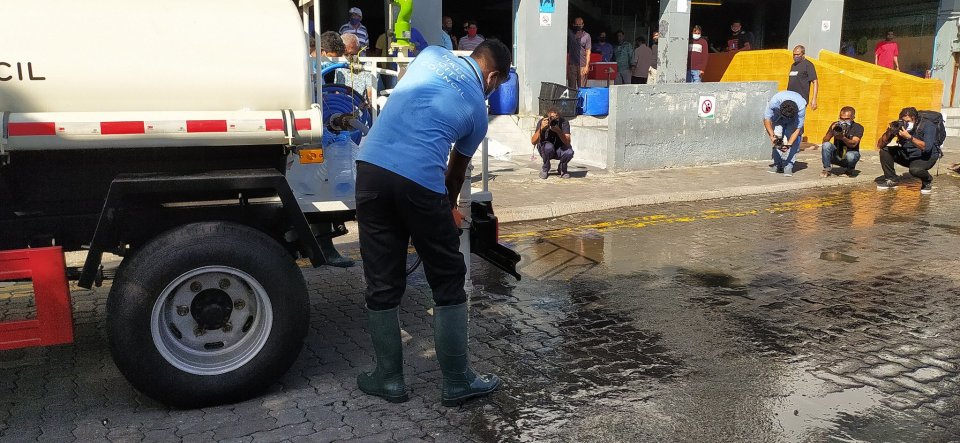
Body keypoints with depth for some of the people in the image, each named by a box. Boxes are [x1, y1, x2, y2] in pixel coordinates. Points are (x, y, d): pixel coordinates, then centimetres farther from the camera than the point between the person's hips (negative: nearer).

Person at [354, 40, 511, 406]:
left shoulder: (433, 55, 19)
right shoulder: (478, 109, 13)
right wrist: (449, 207, 44)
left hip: (372, 166, 4)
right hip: (420, 181, -3)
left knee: (382, 285, 13)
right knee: (448, 284, 12)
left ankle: (389, 379, 24)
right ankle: (458, 382, 21)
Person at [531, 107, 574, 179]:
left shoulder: (564, 122, -21)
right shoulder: (542, 122, -21)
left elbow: (567, 143, -31)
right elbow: (533, 142, -30)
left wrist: (558, 131, -46)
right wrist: (541, 128, -43)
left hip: (560, 150, 1)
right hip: (545, 150, 0)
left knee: (569, 152, -31)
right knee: (548, 146, -34)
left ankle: (562, 169, 2)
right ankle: (545, 169, -5)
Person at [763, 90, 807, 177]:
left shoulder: (801, 107, -39)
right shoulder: (774, 101, -40)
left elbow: (798, 129, -31)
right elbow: (766, 118, -28)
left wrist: (789, 144, -41)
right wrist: (772, 136, -39)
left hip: (795, 116, -1)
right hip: (778, 114, 1)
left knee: (794, 140, -19)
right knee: (777, 136, -15)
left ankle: (788, 165, -15)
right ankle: (777, 164, -4)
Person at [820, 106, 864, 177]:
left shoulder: (858, 127, -10)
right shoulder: (835, 125, -3)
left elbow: (853, 144, -25)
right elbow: (825, 141, -12)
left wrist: (843, 138, -45)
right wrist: (831, 131, -31)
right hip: (836, 155, 2)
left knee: (850, 156, -37)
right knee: (826, 145, -26)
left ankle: (850, 170, -1)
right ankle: (827, 169, -11)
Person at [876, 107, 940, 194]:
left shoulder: (927, 126, -21)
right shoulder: (899, 126, -11)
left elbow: (927, 147, -37)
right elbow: (879, 145, -13)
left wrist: (909, 137, -43)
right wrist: (889, 133, -31)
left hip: (926, 157, -5)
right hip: (906, 155, 5)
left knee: (915, 169, -36)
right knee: (884, 150, -13)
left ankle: (927, 182, 0)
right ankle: (891, 180, -1)